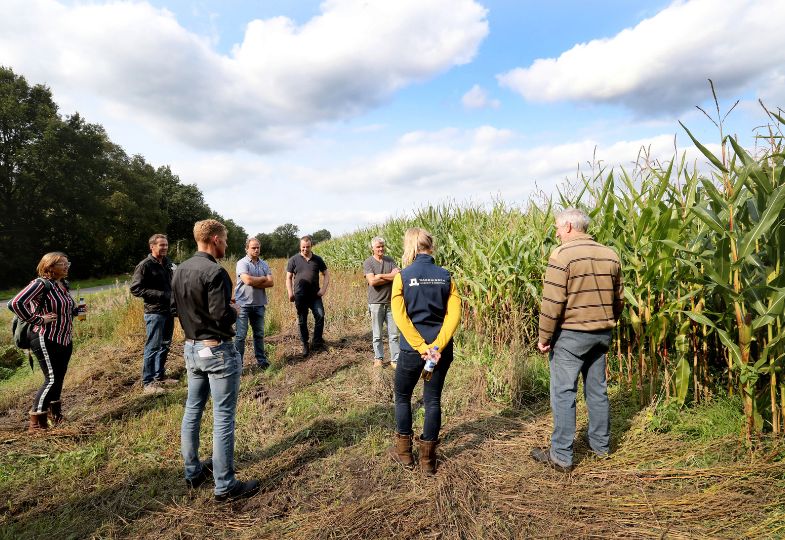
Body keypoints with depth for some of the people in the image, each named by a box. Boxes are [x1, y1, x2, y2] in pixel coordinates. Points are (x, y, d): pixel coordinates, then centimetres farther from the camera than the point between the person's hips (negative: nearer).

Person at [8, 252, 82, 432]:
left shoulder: (64, 284, 9)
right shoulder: (41, 284, -16)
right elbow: (15, 303, -26)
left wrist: (76, 310, 6)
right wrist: (38, 319, -21)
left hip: (65, 340, 8)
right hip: (46, 340, -8)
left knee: (59, 378, 18)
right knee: (52, 380, -8)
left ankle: (53, 414, 37)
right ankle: (36, 423, 4)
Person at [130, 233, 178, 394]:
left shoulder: (168, 263, 10)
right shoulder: (145, 265, -11)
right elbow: (135, 289, -15)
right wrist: (160, 294, -20)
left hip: (169, 311, 7)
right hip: (154, 312, -7)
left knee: (165, 345, 15)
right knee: (153, 347, -1)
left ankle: (160, 376, 29)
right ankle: (147, 382, 9)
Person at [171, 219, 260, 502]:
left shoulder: (180, 270, 6)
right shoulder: (215, 272, -21)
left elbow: (179, 308, 15)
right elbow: (223, 317, -24)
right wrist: (234, 309, -2)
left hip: (191, 348, 9)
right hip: (217, 351, -9)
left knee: (192, 411, 18)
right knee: (223, 418, 0)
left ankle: (193, 472, 32)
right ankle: (225, 486, 10)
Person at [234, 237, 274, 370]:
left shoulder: (264, 264, 9)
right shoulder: (242, 263, -6)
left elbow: (270, 283, -2)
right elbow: (247, 280, -22)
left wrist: (254, 283, -13)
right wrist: (263, 278, -6)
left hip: (259, 304, 5)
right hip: (243, 304, -5)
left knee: (259, 334, 14)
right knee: (241, 335, -1)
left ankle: (261, 360, 24)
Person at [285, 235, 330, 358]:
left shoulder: (317, 259, 6)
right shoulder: (294, 260, 2)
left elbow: (326, 274, 10)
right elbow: (289, 278, 4)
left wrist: (323, 289, -4)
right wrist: (290, 293, -8)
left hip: (315, 295, 1)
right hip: (300, 296, 0)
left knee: (320, 316, -14)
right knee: (302, 321, 7)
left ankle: (317, 341, 1)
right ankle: (305, 345, 19)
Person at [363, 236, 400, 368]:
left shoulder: (390, 260, 7)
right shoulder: (368, 262, -4)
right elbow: (372, 281, -17)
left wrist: (381, 276, -14)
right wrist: (391, 276, -11)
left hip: (391, 302, 3)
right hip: (376, 303, -3)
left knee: (393, 334, 6)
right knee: (377, 335, 8)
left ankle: (395, 359, 14)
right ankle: (378, 358, 22)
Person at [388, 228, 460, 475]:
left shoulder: (402, 276, -8)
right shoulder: (445, 276, 0)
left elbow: (400, 317, -15)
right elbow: (454, 314, -9)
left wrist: (422, 348, -14)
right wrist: (437, 346, -13)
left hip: (412, 349, -2)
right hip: (441, 350, 3)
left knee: (403, 397, 19)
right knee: (433, 400, 13)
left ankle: (404, 452, 30)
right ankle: (428, 459, 23)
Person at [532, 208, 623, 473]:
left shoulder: (562, 255, -14)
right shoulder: (610, 255, 7)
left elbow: (553, 302, -18)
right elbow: (619, 298, 14)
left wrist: (544, 337, -10)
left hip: (570, 334, -7)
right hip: (602, 334, 7)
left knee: (563, 393, 0)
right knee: (597, 389, 18)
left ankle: (561, 456, 7)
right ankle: (601, 443, 32)